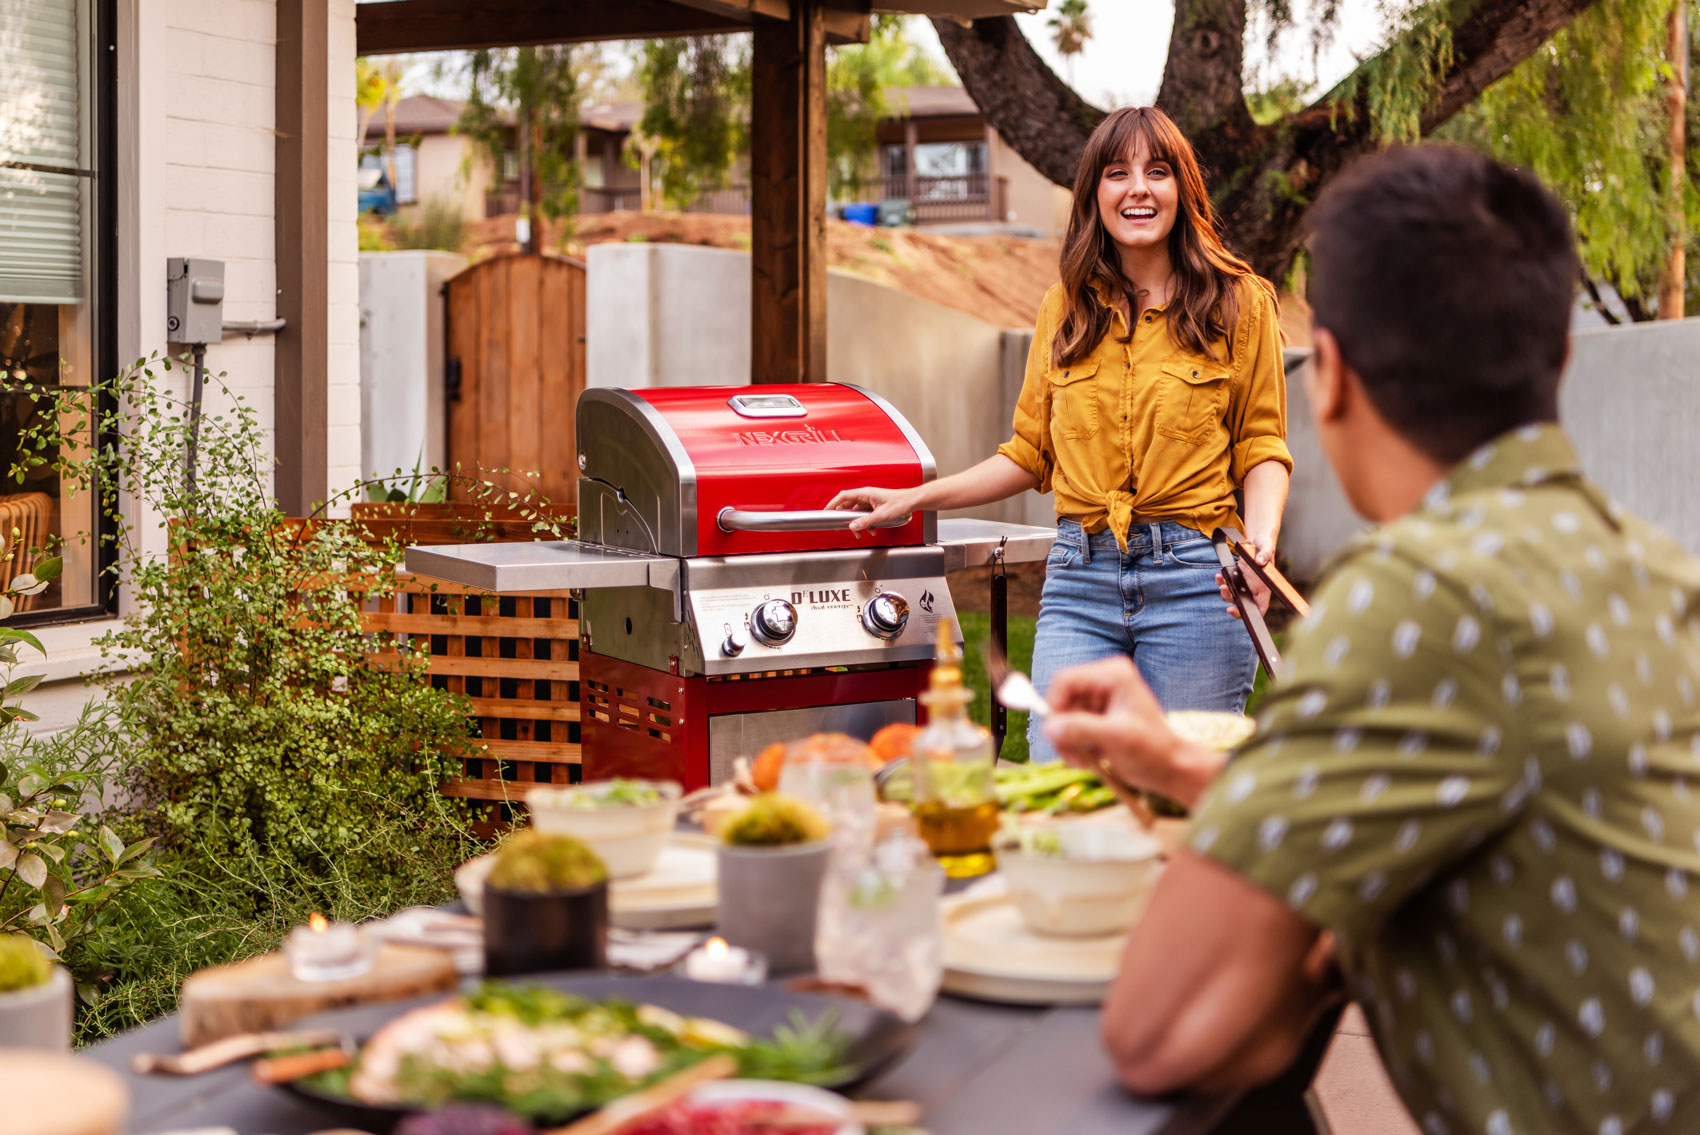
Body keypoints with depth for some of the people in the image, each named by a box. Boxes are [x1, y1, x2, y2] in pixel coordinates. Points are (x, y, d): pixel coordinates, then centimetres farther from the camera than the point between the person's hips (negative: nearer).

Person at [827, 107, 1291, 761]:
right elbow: (1031, 453, 19)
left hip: (1193, 582, -2)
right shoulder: (1064, 308, 12)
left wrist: (1261, 535, -13)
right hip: (1080, 579, 2)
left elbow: (1261, 446, 6)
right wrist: (913, 499, 15)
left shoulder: (1238, 301, 4)